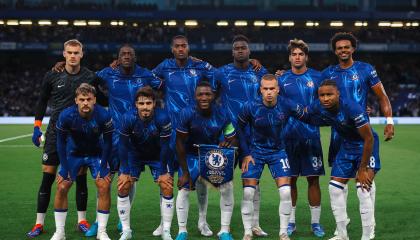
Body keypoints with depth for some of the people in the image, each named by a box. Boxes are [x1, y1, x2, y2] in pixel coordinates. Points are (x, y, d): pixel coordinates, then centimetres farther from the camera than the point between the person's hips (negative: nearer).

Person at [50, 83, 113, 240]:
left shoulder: (104, 116, -28)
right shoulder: (66, 115, -27)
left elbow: (108, 142, -14)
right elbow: (61, 142, -14)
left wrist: (103, 168, -15)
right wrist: (64, 169, -15)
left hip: (97, 154, 0)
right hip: (73, 153, 1)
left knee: (104, 187, -14)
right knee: (62, 188, -8)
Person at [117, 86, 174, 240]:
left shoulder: (162, 118, -30)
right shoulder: (128, 118, -28)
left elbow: (164, 146, -20)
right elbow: (123, 145, -17)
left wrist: (163, 172, -14)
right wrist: (124, 172, -14)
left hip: (157, 156, 0)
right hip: (134, 154, 1)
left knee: (167, 187, -10)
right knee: (123, 187, -9)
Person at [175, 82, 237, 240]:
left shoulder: (222, 114, -18)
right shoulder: (187, 114, -24)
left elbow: (232, 139, -6)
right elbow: (180, 143, -17)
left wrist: (227, 143, -33)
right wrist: (185, 172, -15)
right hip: (192, 154, -2)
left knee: (227, 187, -8)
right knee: (183, 189, -11)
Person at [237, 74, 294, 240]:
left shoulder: (286, 106, -14)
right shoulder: (251, 107, -17)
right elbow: (239, 128, -2)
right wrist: (246, 153, -4)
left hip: (278, 151, 1)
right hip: (255, 151, -1)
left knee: (285, 192, -9)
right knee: (248, 192, -7)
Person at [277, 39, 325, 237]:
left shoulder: (317, 77, 3)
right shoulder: (282, 79, 6)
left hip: (312, 135, -1)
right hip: (289, 136, 1)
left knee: (313, 179, 2)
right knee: (290, 179, 5)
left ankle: (315, 222, 12)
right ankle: (290, 221, 17)